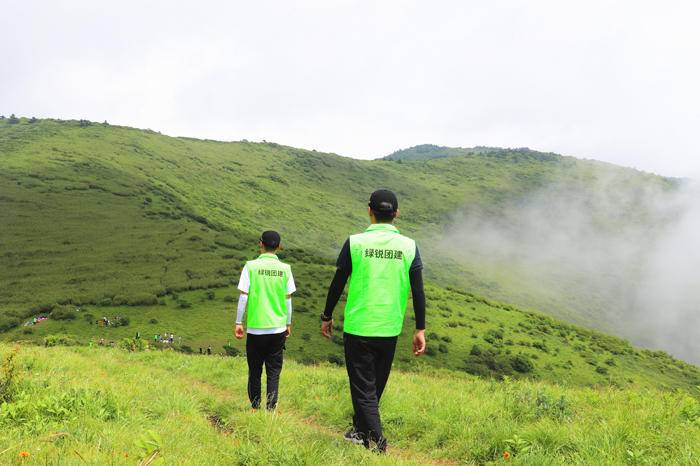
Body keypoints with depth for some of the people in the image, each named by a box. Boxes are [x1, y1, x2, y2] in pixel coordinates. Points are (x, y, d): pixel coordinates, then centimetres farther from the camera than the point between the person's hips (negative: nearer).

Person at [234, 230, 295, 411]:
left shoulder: (251, 266, -5)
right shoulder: (285, 269, 0)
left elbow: (243, 296, -6)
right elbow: (288, 299, 3)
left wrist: (238, 323, 1)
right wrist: (288, 324, 14)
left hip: (255, 328, -1)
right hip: (278, 328, 1)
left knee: (255, 371, 12)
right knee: (274, 372, 8)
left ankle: (255, 408, 20)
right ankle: (271, 408, 6)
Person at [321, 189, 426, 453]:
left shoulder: (355, 242, -7)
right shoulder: (409, 246, -1)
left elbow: (337, 284, -3)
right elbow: (418, 291, -1)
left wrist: (326, 317, 10)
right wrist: (420, 330, 5)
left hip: (357, 328, -3)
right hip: (389, 330, 3)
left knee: (363, 387, 5)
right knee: (375, 385, 20)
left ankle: (376, 441, -2)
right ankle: (360, 431, 35)